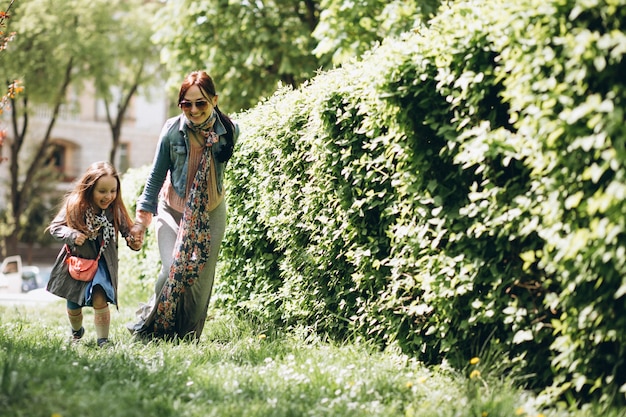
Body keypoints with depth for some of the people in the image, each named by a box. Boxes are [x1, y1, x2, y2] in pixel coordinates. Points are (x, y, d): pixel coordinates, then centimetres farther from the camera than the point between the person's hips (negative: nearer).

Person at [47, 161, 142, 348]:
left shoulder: (115, 210, -14)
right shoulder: (74, 206, -17)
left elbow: (127, 230, -12)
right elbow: (55, 227, -10)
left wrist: (134, 242, -34)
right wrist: (72, 235, -28)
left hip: (102, 262, -1)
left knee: (99, 298, -24)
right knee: (73, 305, 16)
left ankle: (103, 341, -12)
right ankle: (76, 332, 49)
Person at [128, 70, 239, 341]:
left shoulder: (229, 131, -14)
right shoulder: (172, 130, -17)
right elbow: (156, 176, -6)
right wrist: (142, 217, -5)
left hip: (210, 214, 2)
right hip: (173, 209, -2)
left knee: (200, 279, 1)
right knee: (173, 271, -15)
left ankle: (189, 337, 15)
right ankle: (149, 327, 5)